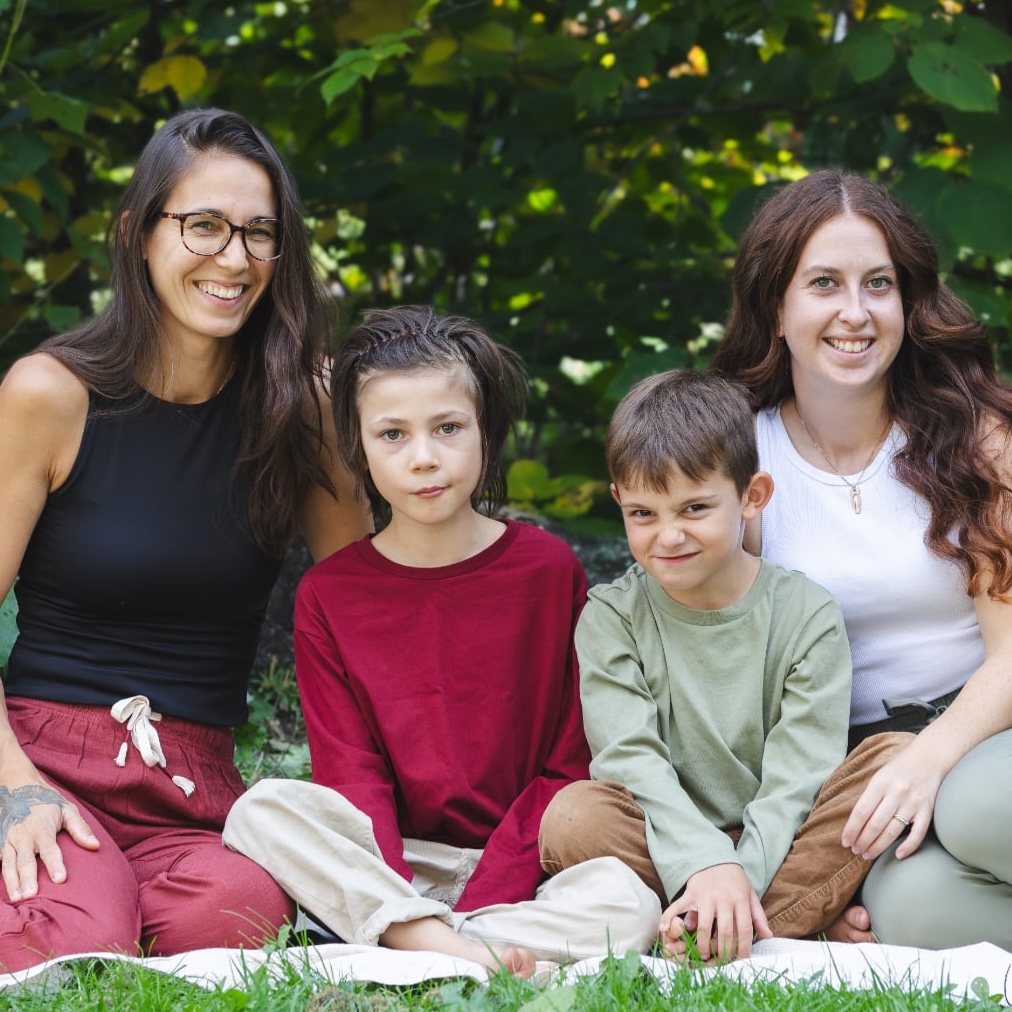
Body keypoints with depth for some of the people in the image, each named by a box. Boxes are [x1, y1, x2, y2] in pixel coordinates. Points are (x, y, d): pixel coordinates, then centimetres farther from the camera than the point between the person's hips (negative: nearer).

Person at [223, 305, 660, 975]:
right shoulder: (328, 595, 5)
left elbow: (567, 765, 0)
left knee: (628, 905, -31)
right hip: (384, 865, 1)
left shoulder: (548, 569, 3)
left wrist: (480, 901, -15)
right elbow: (350, 773, -3)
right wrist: (436, 935, -21)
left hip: (518, 868, -1)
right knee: (262, 811, -27)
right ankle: (441, 946, -34)